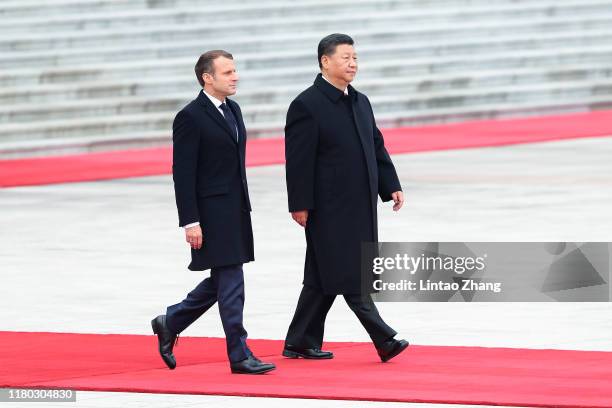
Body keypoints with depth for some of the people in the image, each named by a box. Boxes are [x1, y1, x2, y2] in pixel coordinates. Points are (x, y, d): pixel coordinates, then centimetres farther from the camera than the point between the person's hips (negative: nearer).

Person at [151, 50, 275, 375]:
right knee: (230, 284, -6)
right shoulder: (190, 117, -13)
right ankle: (239, 356, -1)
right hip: (212, 213, -9)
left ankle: (169, 324, 30)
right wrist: (190, 222, -18)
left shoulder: (233, 110, 13)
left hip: (236, 210, 9)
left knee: (221, 282, 14)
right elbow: (183, 174, -14)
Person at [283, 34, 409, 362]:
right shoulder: (307, 106, -9)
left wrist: (391, 186, 9)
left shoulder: (360, 102, 15)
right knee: (349, 278, -7)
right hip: (330, 209, -8)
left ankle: (300, 343, 18)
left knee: (325, 279, 12)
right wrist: (300, 205, -14)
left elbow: (377, 148, 20)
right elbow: (298, 161, -12)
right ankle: (383, 339, -11)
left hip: (360, 206, 8)